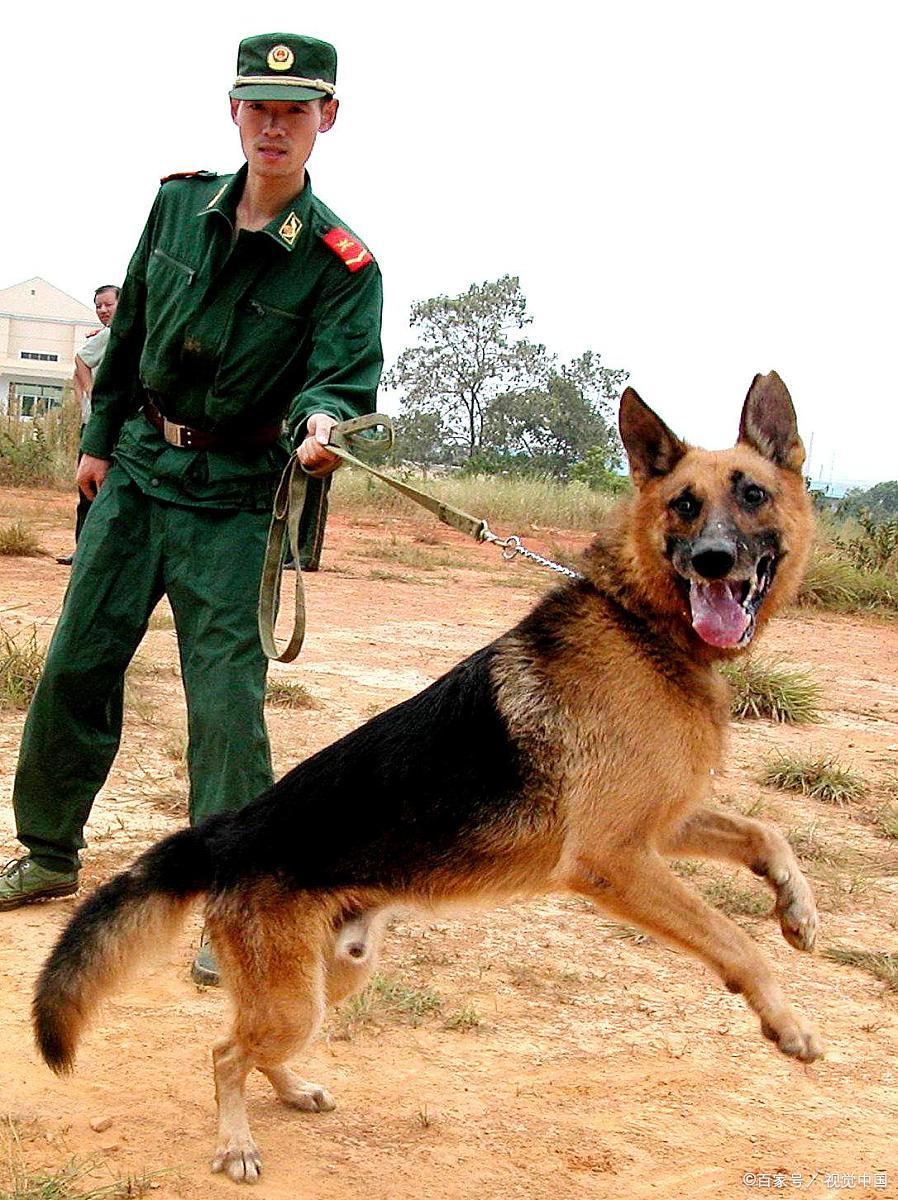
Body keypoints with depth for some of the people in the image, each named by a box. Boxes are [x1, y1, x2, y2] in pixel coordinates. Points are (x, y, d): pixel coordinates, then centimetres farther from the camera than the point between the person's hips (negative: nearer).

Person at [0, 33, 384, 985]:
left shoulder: (340, 264, -12)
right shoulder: (180, 203, 2)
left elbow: (342, 377, -20)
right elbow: (131, 328, 12)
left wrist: (320, 424, -43)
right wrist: (100, 437, 15)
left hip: (230, 495, -5)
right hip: (135, 467, 5)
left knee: (225, 691, -9)